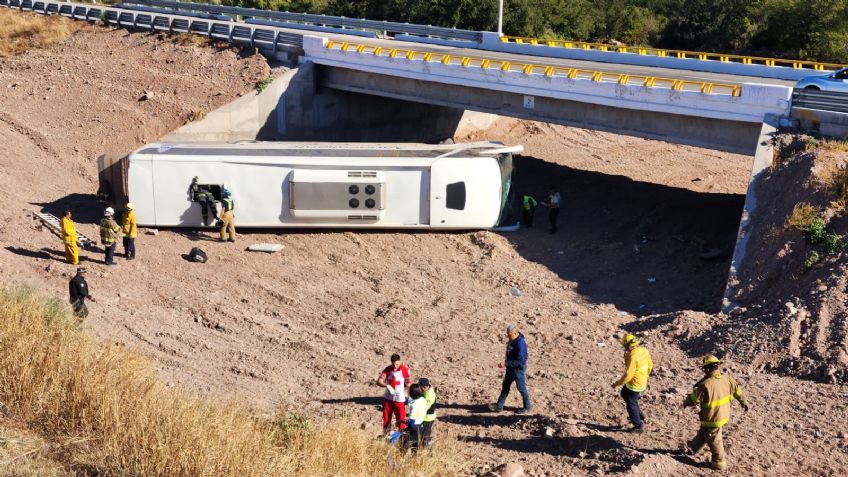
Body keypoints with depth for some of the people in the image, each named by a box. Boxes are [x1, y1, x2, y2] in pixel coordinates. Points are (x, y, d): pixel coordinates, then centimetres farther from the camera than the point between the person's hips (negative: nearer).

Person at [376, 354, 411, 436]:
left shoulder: (405, 370, -13)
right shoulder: (388, 369, -4)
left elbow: (408, 384, -6)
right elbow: (379, 381, -9)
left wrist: (407, 396, -6)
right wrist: (387, 386, -26)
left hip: (399, 399, -4)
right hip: (388, 398, 4)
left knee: (401, 419, -4)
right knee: (386, 417, 14)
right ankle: (386, 436, 28)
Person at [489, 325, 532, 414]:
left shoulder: (520, 344, -28)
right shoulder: (512, 340, 0)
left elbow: (520, 361, -30)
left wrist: (506, 364, -31)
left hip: (518, 369, -9)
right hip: (510, 368, 9)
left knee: (521, 388, 6)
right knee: (505, 386, 13)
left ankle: (527, 407, 24)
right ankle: (499, 406, 21)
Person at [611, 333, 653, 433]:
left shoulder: (633, 357, -31)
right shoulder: (644, 351, -5)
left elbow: (628, 375, -29)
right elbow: (650, 365, 9)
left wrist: (617, 383, -15)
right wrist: (645, 377, 25)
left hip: (634, 385, -9)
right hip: (642, 381, 9)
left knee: (631, 404, 11)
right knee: (624, 394, 29)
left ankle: (638, 426, 27)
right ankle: (639, 416, 36)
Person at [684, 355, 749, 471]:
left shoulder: (706, 384, -31)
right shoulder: (726, 378, -9)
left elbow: (694, 399, -18)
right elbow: (737, 390, 8)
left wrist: (686, 403, 3)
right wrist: (743, 402, 26)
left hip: (713, 418, -7)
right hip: (724, 413, 8)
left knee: (714, 439, 13)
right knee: (704, 431, 28)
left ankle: (719, 463, 26)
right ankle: (695, 448, 49)